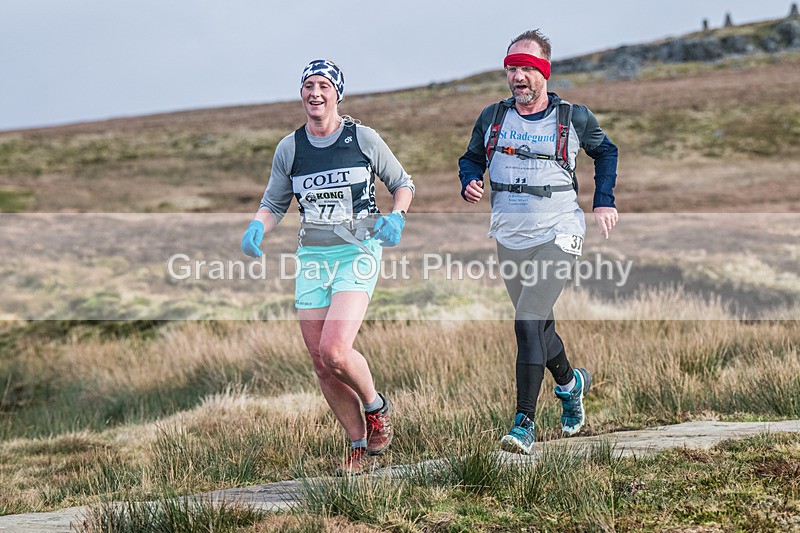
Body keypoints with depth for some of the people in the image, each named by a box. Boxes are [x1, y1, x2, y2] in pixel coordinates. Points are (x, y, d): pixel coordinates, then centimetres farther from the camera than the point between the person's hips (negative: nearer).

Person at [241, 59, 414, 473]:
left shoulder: (364, 138, -1)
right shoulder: (289, 149, 6)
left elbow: (402, 184, 10)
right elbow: (273, 204, 16)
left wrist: (396, 217, -9)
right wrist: (257, 227, -6)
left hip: (358, 252, -4)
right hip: (312, 257, 4)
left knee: (334, 351, -20)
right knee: (320, 363, 1)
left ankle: (376, 407, 9)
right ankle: (359, 445, 18)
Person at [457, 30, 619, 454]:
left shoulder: (573, 118, -4)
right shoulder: (492, 118, 3)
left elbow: (605, 151, 14)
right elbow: (471, 158, 17)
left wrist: (604, 202, 6)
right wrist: (469, 183, -5)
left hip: (557, 236, -4)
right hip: (509, 239, 5)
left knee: (528, 325, -18)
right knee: (539, 325, 17)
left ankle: (524, 423, -14)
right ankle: (570, 383, 47)